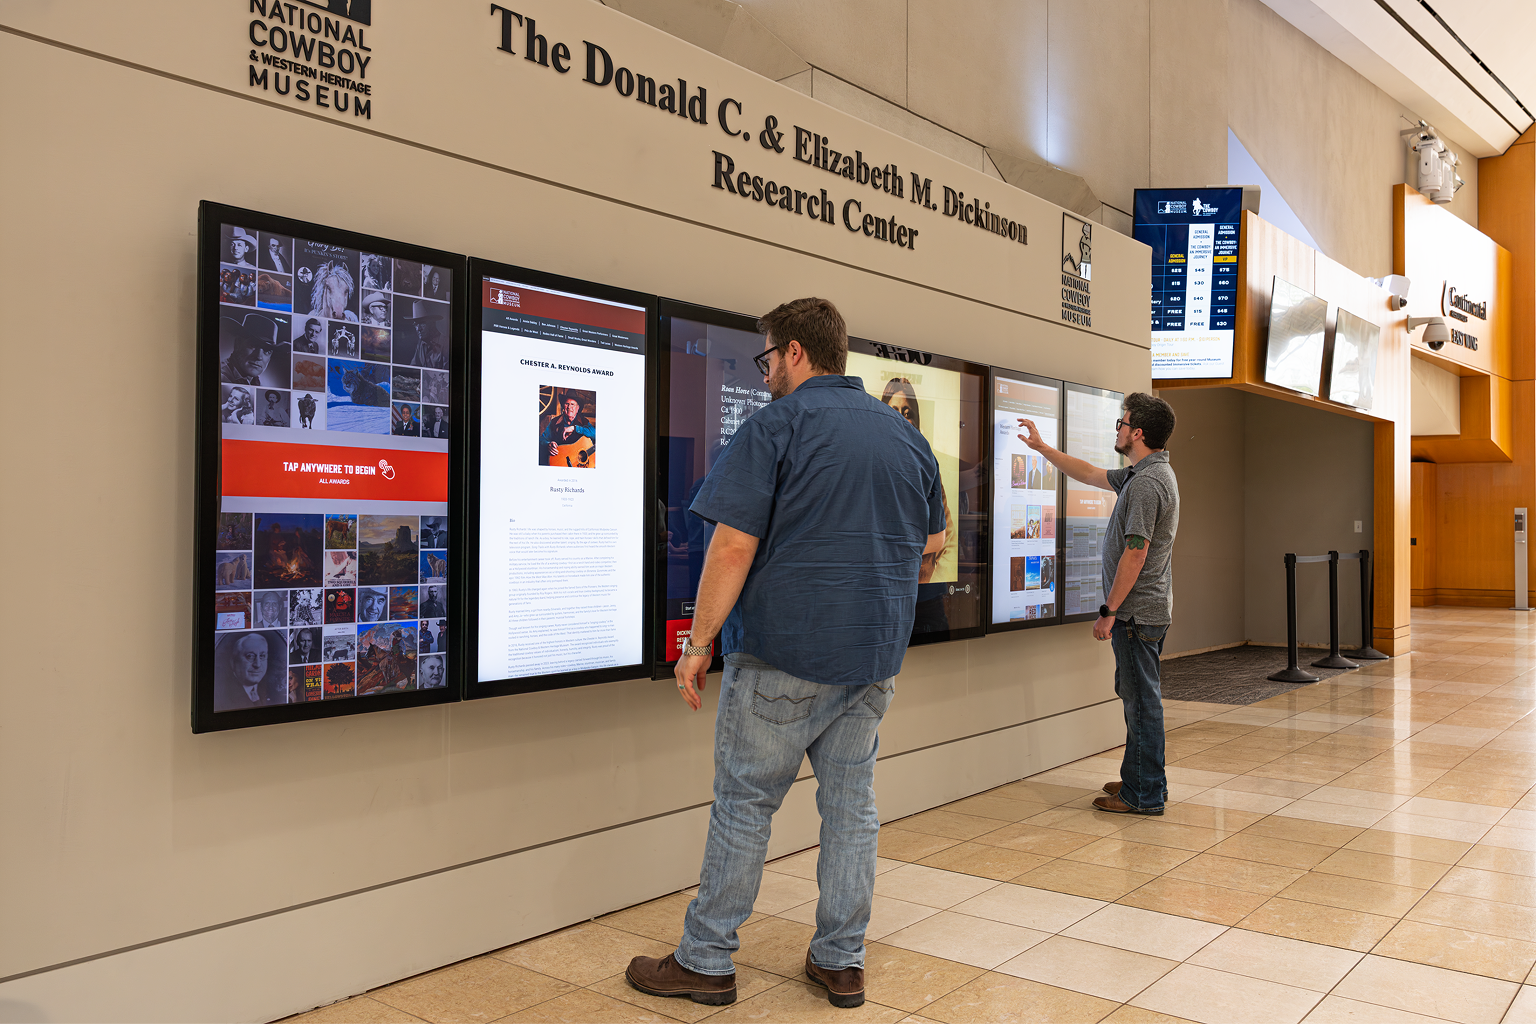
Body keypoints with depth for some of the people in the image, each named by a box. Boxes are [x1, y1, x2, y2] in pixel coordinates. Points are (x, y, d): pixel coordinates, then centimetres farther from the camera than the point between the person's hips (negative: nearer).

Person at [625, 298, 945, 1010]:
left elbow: (733, 547, -16)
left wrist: (699, 643, -9)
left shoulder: (776, 425, -11)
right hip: (877, 656, 6)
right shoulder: (906, 435, 9)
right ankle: (841, 962, 22)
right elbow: (932, 539, 20)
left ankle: (706, 961, 15)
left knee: (744, 802, 5)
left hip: (784, 654, -6)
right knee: (851, 802, 13)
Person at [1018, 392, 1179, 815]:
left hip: (1137, 611, -11)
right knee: (1137, 695, 18)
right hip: (1150, 608, 11)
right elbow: (1092, 475, 27)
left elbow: (1135, 554, -23)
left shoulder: (1147, 483, -20)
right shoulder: (1144, 474, 13)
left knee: (1142, 699, -3)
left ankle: (1144, 796, 5)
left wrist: (1109, 612, -19)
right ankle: (1147, 781, 28)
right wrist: (1043, 448, 28)